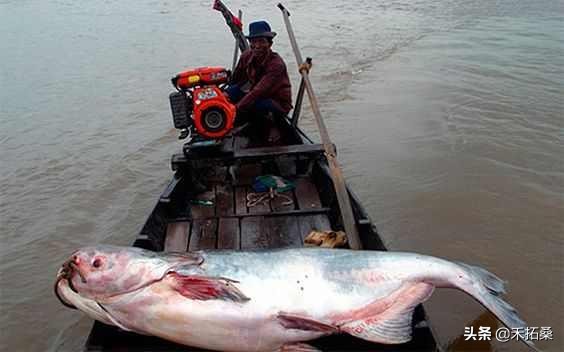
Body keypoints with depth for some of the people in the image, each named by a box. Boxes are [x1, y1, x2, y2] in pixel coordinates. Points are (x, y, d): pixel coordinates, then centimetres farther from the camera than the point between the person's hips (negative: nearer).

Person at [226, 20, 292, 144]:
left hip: (279, 105, -6)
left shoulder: (276, 64, -27)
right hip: (259, 98, 6)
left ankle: (270, 128, -6)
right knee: (230, 93, -15)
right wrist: (227, 94, -11)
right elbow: (235, 80, 5)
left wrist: (236, 109, -40)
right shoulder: (247, 56, -8)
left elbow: (258, 92, -35)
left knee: (255, 104, -36)